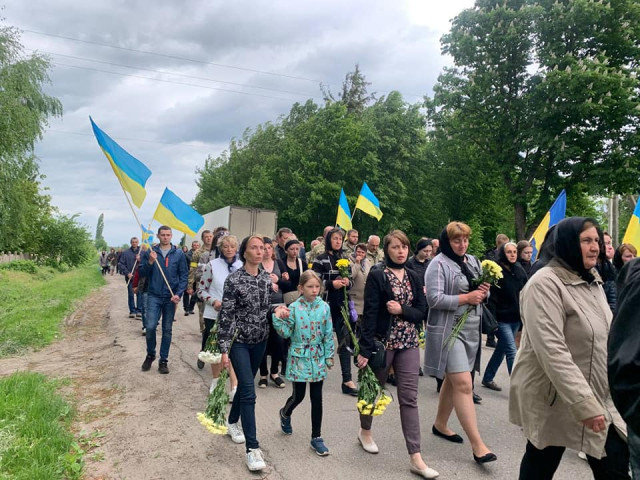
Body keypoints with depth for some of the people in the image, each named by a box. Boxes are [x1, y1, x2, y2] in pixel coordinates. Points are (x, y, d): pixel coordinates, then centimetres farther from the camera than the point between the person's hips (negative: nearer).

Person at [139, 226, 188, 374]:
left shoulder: (179, 254, 1)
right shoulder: (150, 252, 3)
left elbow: (184, 275, 1)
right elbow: (142, 273, 4)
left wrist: (178, 294, -10)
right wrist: (150, 262, -15)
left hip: (171, 297, 0)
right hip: (154, 296, 0)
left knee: (167, 329, 7)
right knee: (150, 326, -7)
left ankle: (163, 360, 19)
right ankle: (150, 354, 19)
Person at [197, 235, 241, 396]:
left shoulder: (242, 266, 2)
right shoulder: (212, 265, -4)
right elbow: (201, 290, 0)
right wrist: (213, 301, -15)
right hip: (214, 315, 0)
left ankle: (235, 387, -3)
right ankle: (215, 381, 35)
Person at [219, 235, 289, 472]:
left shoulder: (266, 278, 2)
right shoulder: (234, 279, -15)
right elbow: (226, 316, -15)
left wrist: (277, 310, -10)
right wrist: (224, 349, -17)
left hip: (260, 339, 6)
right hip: (239, 341, -6)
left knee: (245, 384, 19)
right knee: (248, 391, -11)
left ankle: (232, 422, 44)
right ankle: (252, 448, -6)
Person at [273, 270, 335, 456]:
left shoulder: (324, 307, -3)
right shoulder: (294, 308, -9)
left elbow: (328, 334, 2)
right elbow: (286, 333, -7)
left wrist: (329, 356, 3)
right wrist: (278, 319, -21)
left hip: (318, 358, 2)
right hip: (299, 357, -2)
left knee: (317, 398, 5)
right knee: (298, 396, 8)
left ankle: (316, 437, 19)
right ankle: (285, 413, 43)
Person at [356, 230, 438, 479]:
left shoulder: (414, 277, 8)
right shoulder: (377, 276, -8)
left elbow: (421, 311, 4)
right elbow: (369, 314, -13)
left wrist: (402, 310, -16)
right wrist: (365, 349, -17)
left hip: (408, 344, 4)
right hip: (382, 342, -4)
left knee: (409, 398, 2)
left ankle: (415, 457, 6)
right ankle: (365, 431, 40)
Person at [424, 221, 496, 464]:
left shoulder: (473, 261, 12)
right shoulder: (438, 264, -11)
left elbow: (483, 294, 19)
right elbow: (434, 299, -19)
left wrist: (484, 292, -5)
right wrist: (466, 298, -19)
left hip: (471, 328, 7)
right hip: (448, 329, -7)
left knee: (453, 379, 16)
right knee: (464, 383, -10)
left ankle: (440, 424, 33)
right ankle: (477, 444, -3)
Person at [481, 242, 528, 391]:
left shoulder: (520, 271, 6)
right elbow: (492, 297, -15)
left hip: (516, 318, 7)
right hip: (502, 319, -7)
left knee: (501, 350, 16)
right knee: (512, 352, -8)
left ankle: (487, 379, 31)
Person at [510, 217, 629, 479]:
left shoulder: (592, 281, 9)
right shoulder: (545, 284, -19)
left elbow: (604, 338, 18)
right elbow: (552, 351, -27)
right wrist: (584, 405, -29)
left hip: (598, 398, 8)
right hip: (554, 399, -8)